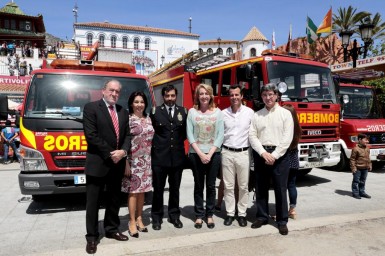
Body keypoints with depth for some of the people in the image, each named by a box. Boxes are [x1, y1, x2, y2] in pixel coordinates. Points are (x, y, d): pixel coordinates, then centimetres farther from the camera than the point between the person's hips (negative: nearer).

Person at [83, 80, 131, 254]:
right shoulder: (91, 108, -6)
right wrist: (110, 154, -15)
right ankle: (92, 237, 19)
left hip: (117, 164, 5)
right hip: (97, 164, -5)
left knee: (114, 200, 16)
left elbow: (127, 135, 9)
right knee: (93, 202, 6)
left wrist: (123, 151, -11)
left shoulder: (123, 112, 12)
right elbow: (91, 135, -14)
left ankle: (112, 229, 31)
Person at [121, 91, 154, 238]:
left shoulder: (148, 119, 10)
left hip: (146, 160, 5)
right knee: (133, 191, 0)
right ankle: (132, 222, 12)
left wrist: (151, 159, 10)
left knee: (142, 190, 11)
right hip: (133, 161, -5)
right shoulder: (128, 119, -7)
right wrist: (126, 162, -14)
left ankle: (139, 219, 24)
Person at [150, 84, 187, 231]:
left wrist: (179, 142, 4)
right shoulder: (155, 112, 0)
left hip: (177, 157, 2)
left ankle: (174, 215, 27)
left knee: (175, 189, 13)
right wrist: (156, 144, 2)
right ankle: (156, 217, 22)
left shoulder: (183, 112, 6)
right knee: (158, 189, 8)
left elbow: (185, 131, 12)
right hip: (159, 157, -2)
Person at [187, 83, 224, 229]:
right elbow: (190, 135, -3)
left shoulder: (217, 112, 3)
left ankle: (209, 215, 20)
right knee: (198, 186, 8)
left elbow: (220, 135, -2)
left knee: (211, 186, 7)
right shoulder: (192, 112, 1)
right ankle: (199, 215, 18)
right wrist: (200, 153, -11)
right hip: (196, 154, 0)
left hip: (213, 154, 0)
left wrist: (210, 153, -11)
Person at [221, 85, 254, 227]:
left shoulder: (249, 112, -1)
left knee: (243, 186, 7)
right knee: (228, 186, 8)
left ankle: (242, 214, 21)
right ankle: (230, 213, 19)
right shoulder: (223, 113, 3)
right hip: (227, 153, 1)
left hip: (243, 153, -1)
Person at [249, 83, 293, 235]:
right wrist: (263, 153, -11)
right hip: (260, 155, 3)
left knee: (281, 189, 3)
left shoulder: (285, 113, 3)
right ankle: (262, 217, 23)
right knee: (261, 188, 9)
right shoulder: (256, 115, 9)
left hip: (279, 155, -2)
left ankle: (282, 220, 15)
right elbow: (252, 136, 1)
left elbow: (287, 138, -5)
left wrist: (274, 155, -12)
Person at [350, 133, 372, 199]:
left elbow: (368, 158, 19)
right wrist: (353, 167, -16)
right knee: (356, 181, 1)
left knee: (363, 181, 16)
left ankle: (362, 192, 27)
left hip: (365, 168, 7)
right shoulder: (356, 149, -16)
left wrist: (370, 165, 17)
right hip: (358, 168, -7)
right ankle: (355, 193, 10)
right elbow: (352, 159, -14)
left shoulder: (367, 148, 9)